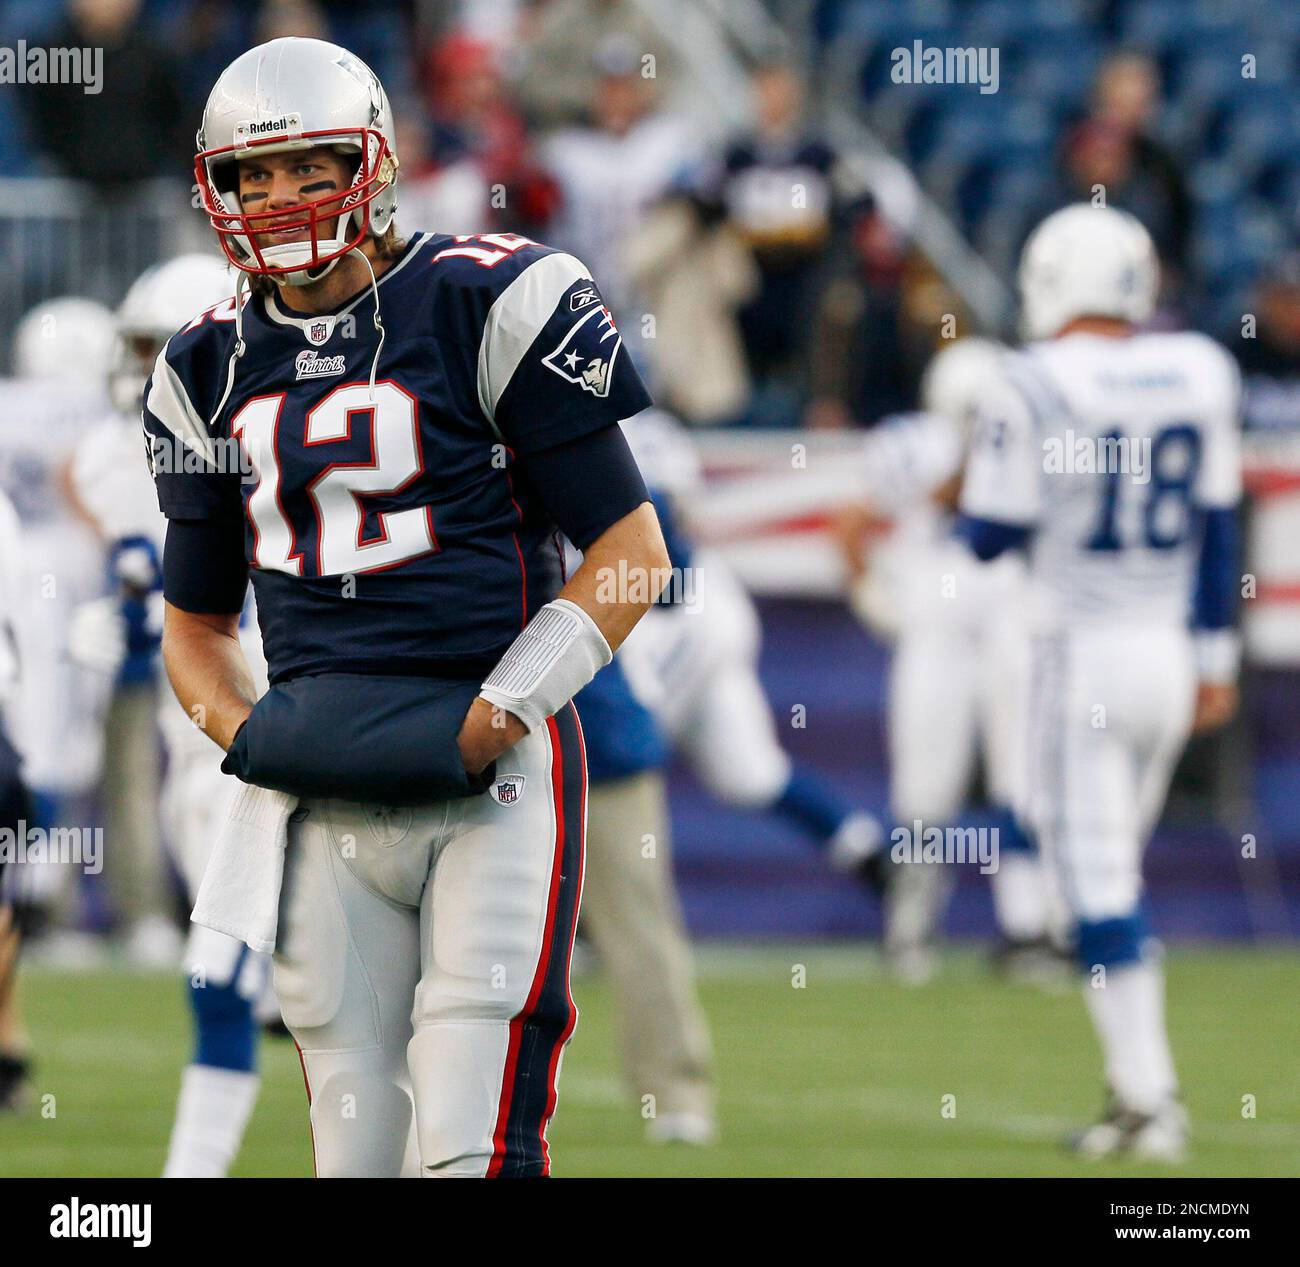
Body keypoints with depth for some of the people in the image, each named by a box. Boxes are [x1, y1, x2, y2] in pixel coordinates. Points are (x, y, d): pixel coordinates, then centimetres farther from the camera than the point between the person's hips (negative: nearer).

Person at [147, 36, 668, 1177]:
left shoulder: (494, 308, -4)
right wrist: (241, 732, 2)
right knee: (359, 1148, 4)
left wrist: (496, 718, -11)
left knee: (475, 1147, -15)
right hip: (325, 797, 5)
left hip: (493, 777, -5)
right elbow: (195, 620, 24)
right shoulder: (211, 371, 14)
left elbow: (630, 550, -2)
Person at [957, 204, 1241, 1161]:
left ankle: (1149, 1096, -8)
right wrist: (1215, 654, 19)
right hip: (1168, 650, 5)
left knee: (1098, 879, -3)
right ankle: (1137, 1088, 15)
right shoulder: (1201, 374, 3)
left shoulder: (1035, 388, -13)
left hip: (1083, 652, -5)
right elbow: (1217, 527, 10)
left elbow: (990, 535, -9)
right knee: (1119, 873, 17)